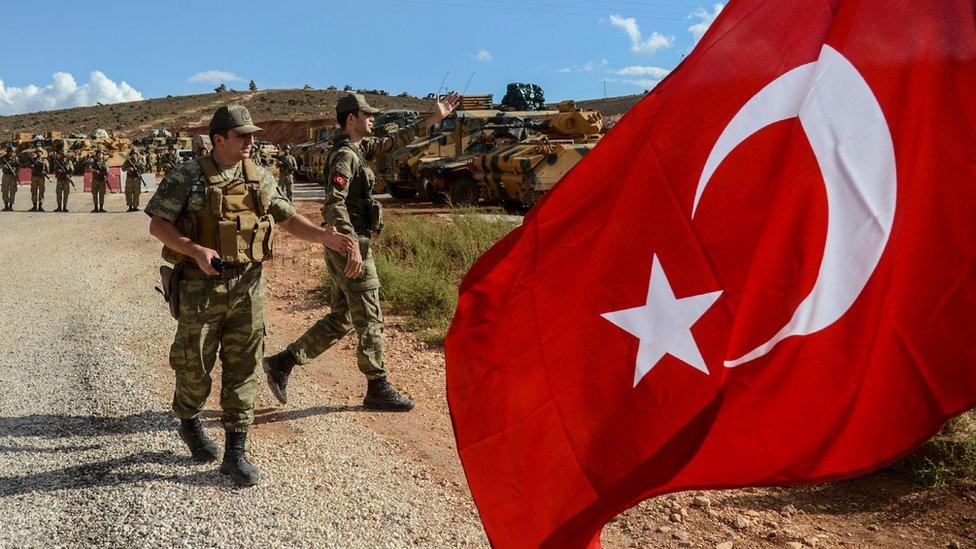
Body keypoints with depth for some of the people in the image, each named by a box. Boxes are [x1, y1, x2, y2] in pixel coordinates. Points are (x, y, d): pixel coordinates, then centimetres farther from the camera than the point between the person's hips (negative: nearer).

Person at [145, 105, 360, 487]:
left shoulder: (260, 179, 7)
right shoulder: (187, 176, -5)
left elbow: (290, 220, 11)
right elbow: (157, 225, -6)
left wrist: (328, 237, -3)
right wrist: (196, 251, -21)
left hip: (248, 285, 4)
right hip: (201, 286, -3)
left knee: (243, 368, 4)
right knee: (195, 364, 8)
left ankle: (235, 453, 13)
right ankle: (189, 423, 40)